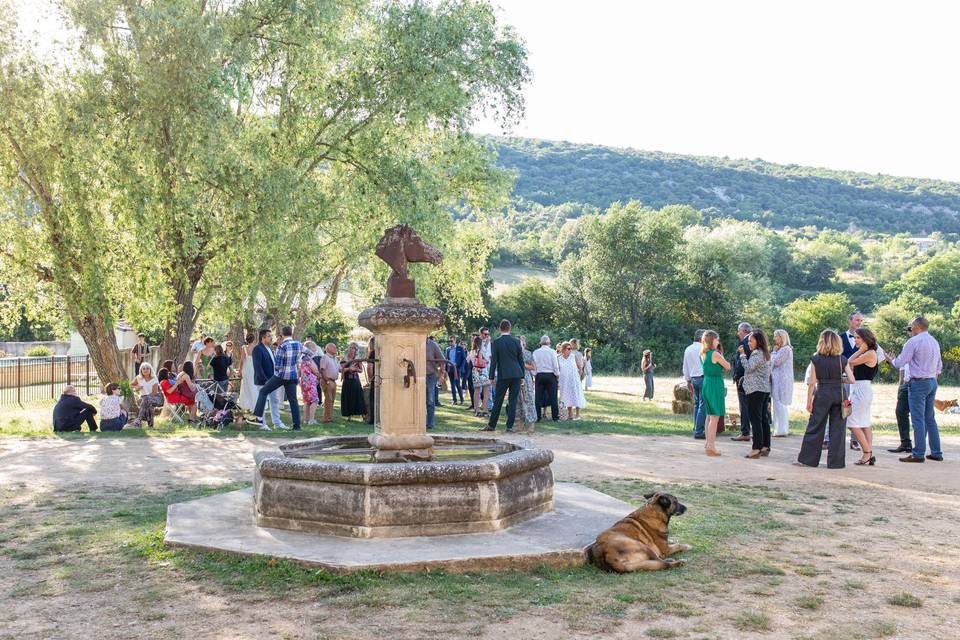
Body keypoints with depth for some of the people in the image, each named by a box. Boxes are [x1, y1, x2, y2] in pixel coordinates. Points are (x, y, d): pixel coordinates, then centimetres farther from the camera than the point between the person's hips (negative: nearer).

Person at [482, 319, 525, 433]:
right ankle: (510, 426, 4)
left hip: (503, 375, -2)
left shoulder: (496, 342, -5)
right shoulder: (516, 342, 3)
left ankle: (492, 425, 11)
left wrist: (492, 377, 1)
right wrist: (522, 376, 13)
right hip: (516, 375, 2)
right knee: (513, 401, 4)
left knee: (498, 401, 5)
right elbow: (521, 360, 6)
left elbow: (493, 361, -5)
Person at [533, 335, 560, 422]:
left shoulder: (535, 352, 2)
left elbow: (533, 365, 3)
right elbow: (555, 365, -6)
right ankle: (555, 417, 4)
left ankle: (538, 417, 8)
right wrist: (557, 375, 6)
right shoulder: (552, 352, -6)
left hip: (539, 375, 2)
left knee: (538, 397, 7)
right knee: (552, 397, 2)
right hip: (551, 375, -2)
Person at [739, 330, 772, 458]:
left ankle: (756, 448, -8)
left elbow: (749, 367, -20)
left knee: (755, 419, -8)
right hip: (765, 390, 10)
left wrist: (743, 354, -13)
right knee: (763, 419, 11)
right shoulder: (765, 353, 17)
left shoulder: (757, 354, -14)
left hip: (755, 390, -10)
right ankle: (765, 447, 14)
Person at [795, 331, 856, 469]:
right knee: (837, 429, 6)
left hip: (822, 394, -1)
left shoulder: (816, 359, -4)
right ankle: (835, 462, 7)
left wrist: (809, 401, 0)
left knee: (815, 427, 5)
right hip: (839, 394, 1)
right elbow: (852, 380, -4)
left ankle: (806, 459, 8)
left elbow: (812, 382, -5)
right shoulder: (842, 360, 0)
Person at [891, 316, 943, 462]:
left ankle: (918, 454, -5)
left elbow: (900, 363, -10)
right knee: (930, 418, 13)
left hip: (919, 383, -8)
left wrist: (892, 360, 10)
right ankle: (936, 453, 15)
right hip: (933, 382, 8)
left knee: (918, 419, -5)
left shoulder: (913, 341, -12)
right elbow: (939, 366, 20)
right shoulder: (935, 342, 13)